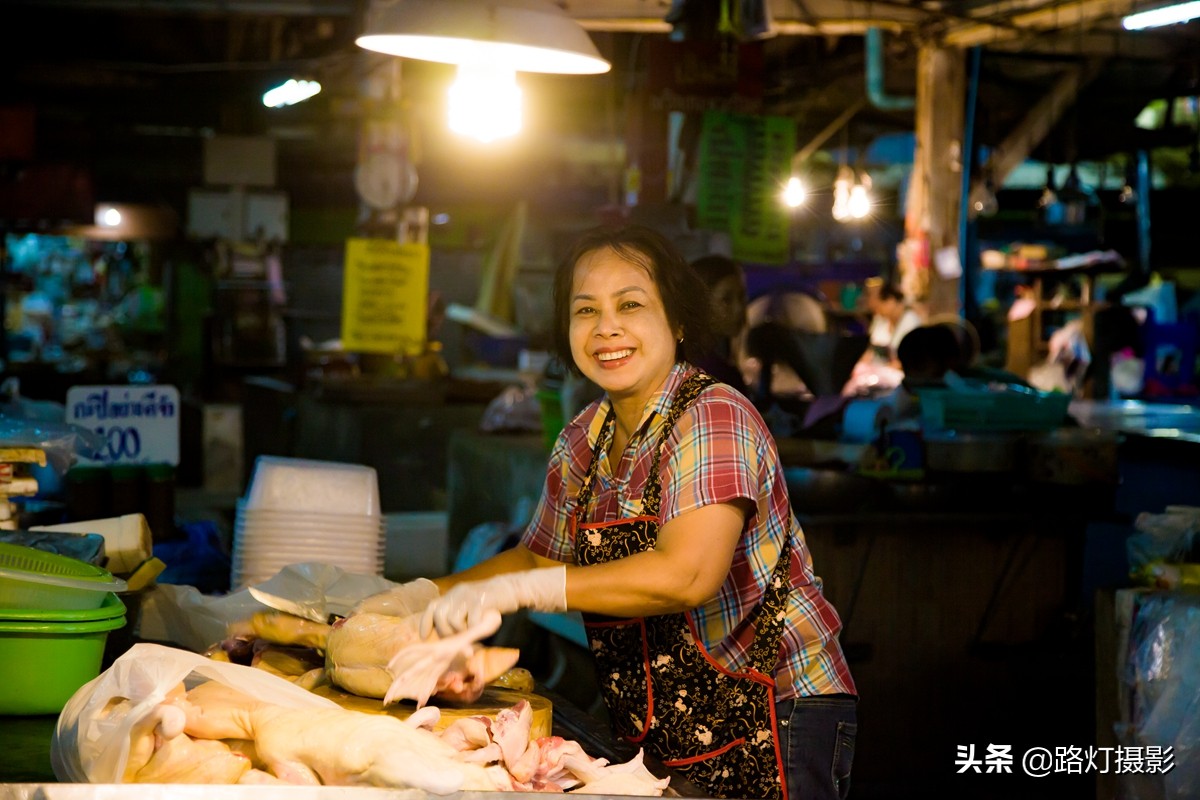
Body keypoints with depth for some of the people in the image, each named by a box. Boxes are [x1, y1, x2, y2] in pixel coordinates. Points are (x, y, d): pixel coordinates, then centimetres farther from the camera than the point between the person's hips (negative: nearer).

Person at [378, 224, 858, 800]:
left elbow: (687, 575, -31)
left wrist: (515, 589, -30)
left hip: (773, 721, -7)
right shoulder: (585, 439, 5)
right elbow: (539, 556, 20)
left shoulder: (713, 419, -18)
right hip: (659, 735, 7)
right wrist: (428, 595, 5)